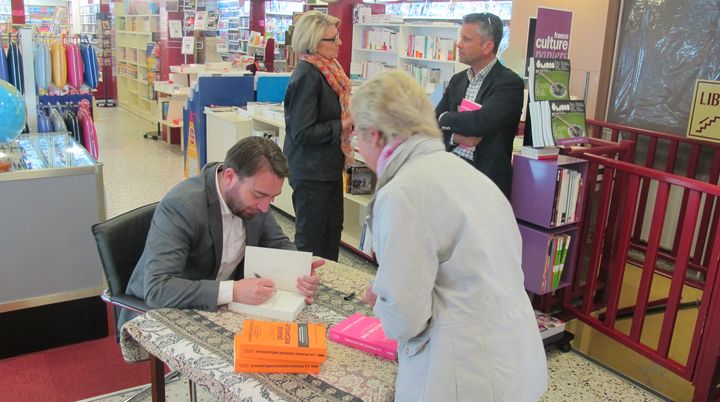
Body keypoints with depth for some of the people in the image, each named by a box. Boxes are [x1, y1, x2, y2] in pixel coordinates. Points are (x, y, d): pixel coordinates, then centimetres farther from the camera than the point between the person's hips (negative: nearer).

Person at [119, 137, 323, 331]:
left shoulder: (253, 193, -8)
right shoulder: (180, 206, -27)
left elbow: (279, 245, 4)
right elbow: (156, 289, -33)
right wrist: (233, 291, -40)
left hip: (218, 308, 6)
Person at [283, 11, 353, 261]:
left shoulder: (328, 69, 6)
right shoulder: (307, 76, -20)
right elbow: (302, 133, -23)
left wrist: (351, 116, 6)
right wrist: (342, 126, -18)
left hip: (329, 166, 9)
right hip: (311, 172, -9)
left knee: (333, 229, 19)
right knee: (311, 237, 5)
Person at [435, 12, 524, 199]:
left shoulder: (510, 83, -10)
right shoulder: (457, 80, 10)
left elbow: (480, 122, -25)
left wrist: (445, 118, -8)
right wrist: (455, 137, -14)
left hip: (488, 178, -5)